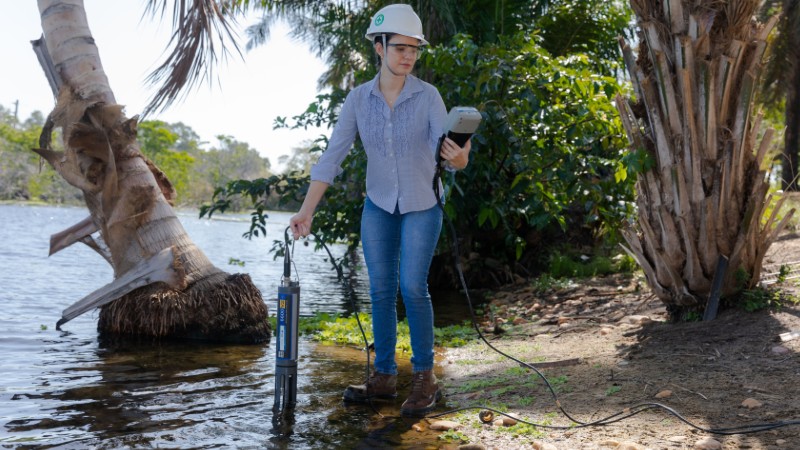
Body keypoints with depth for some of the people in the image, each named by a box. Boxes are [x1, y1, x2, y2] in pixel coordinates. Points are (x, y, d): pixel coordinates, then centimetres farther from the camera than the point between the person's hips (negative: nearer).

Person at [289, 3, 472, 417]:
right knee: (380, 289, 3)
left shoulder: (428, 96, -14)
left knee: (412, 287, -10)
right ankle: (384, 377, 15)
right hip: (378, 205, 3)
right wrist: (306, 211, -15)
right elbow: (332, 156, -9)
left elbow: (448, 153, -23)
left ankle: (424, 377, 6)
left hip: (421, 205, -3)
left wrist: (460, 159, -48)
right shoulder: (358, 99, -7)